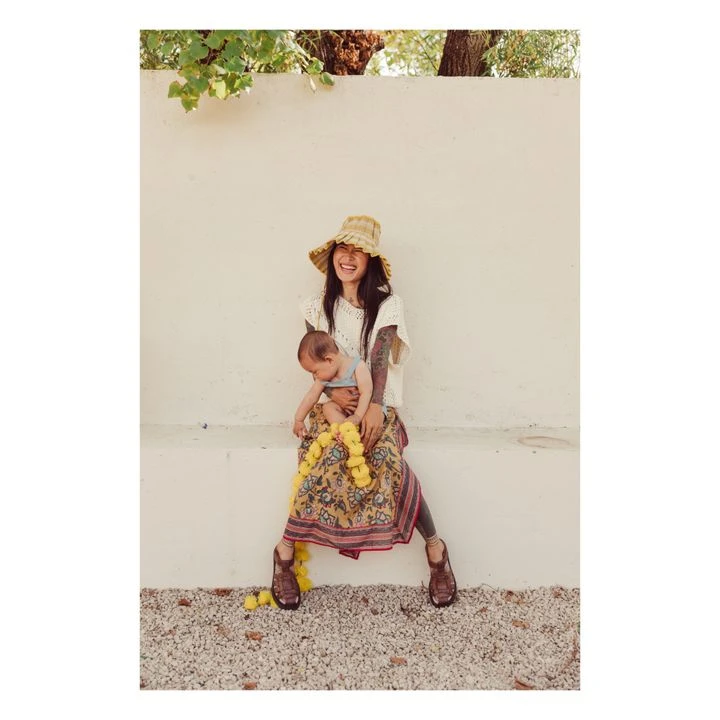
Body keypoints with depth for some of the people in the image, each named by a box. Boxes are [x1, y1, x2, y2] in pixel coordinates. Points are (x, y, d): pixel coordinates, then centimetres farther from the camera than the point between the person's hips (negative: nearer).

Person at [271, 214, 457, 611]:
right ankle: (284, 553, -12)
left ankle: (435, 548, -10)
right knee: (327, 467, -26)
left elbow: (380, 357, -12)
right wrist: (332, 391, -15)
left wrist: (375, 407, -26)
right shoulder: (319, 307, 10)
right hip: (331, 404, 1)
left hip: (376, 406, -1)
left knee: (389, 465, -27)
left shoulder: (386, 304, 3)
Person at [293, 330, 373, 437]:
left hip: (365, 406, -5)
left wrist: (358, 417, -36)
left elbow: (366, 393, -28)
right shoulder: (324, 377, -7)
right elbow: (311, 397, 0)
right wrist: (298, 420, 3)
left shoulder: (358, 367, -24)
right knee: (327, 407, -17)